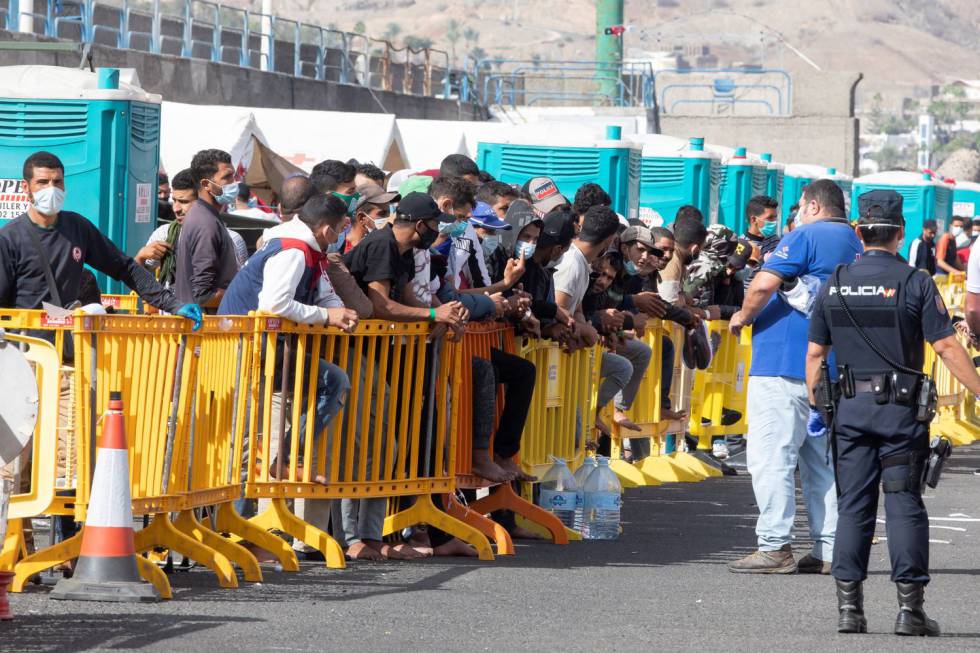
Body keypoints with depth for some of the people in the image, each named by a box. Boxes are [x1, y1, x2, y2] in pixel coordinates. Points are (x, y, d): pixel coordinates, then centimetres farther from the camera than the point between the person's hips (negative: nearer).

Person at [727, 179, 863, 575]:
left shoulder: (805, 237, -8)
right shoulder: (856, 246, 17)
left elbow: (764, 284, -20)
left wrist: (743, 316, -2)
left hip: (786, 364, -8)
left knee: (771, 454, -7)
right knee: (822, 459, 11)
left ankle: (775, 546, -12)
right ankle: (828, 551, 10)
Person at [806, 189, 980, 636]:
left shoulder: (835, 285, 4)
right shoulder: (915, 283, -8)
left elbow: (815, 352, 9)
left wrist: (815, 406, 19)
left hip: (850, 409, 3)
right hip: (900, 407, -3)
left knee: (852, 504, 7)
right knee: (904, 504, 0)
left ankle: (849, 606, 4)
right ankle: (909, 607, -1)